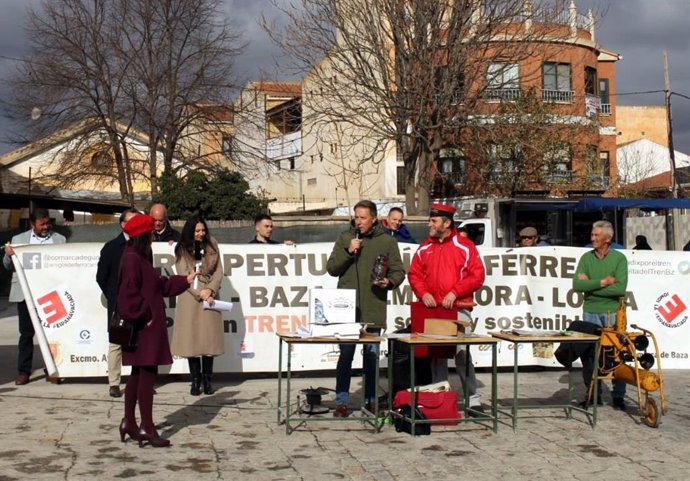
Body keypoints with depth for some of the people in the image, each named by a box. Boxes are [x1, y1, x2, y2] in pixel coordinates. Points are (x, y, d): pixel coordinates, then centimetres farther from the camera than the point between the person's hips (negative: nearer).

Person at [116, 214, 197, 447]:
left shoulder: (140, 259, 16)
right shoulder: (132, 259, -16)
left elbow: (158, 285, 23)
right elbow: (129, 293, -23)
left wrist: (185, 280, 27)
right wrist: (144, 317, -18)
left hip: (146, 326, 11)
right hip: (144, 326, -11)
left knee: (138, 374, 14)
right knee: (147, 375, -6)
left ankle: (129, 422, 22)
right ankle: (147, 428, -1)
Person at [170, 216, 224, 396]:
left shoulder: (212, 246, 8)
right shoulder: (182, 249, 2)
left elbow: (219, 272, 4)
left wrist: (210, 290, -11)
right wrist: (199, 293, -13)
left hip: (210, 296, 2)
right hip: (190, 297, -1)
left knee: (209, 337, 1)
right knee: (191, 338, -2)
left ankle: (207, 380, 9)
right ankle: (195, 381, 5)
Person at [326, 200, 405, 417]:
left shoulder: (387, 242, 5)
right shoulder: (345, 238, 7)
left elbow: (398, 271, 7)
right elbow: (331, 268, 4)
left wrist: (389, 281, -15)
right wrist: (348, 252, -11)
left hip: (373, 310, 0)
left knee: (372, 356, 9)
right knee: (346, 355, 1)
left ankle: (371, 400, 21)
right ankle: (341, 401, 8)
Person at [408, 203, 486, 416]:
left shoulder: (465, 246, 0)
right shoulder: (424, 248, 12)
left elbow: (477, 276, -5)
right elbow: (414, 274, 11)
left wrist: (454, 292, -14)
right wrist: (423, 293, -7)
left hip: (458, 308, -4)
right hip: (432, 309, 4)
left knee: (462, 352, -8)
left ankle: (473, 398, 1)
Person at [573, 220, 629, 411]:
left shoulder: (619, 258, -1)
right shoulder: (586, 258, 5)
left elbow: (620, 288, -14)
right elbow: (577, 285, -7)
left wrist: (590, 286, -12)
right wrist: (603, 282, -14)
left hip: (613, 312, -2)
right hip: (590, 313, 2)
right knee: (589, 355, 4)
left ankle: (618, 396, 13)